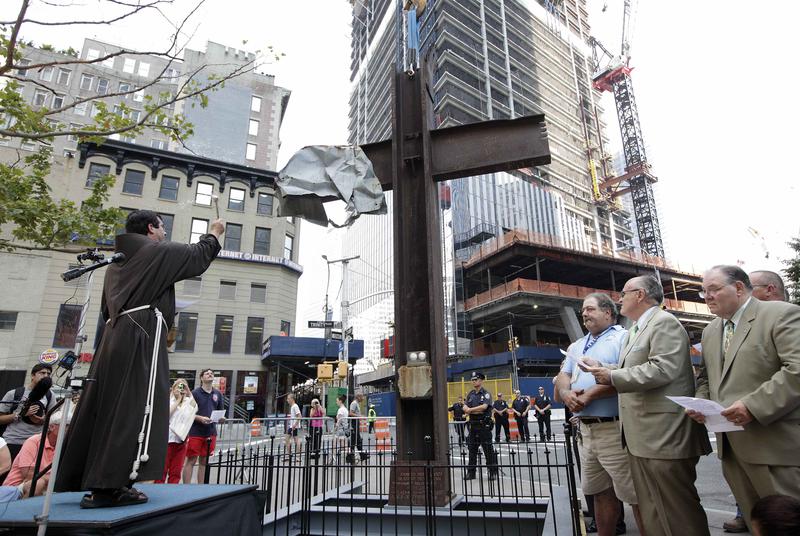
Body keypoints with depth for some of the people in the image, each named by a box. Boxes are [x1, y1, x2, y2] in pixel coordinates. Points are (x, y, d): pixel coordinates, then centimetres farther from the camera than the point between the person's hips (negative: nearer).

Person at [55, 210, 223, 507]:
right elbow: (198, 256, 12)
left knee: (105, 407, 7)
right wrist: (214, 234, 27)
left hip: (115, 336, 9)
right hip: (143, 333, -9)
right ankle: (111, 486, -12)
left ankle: (95, 483, 12)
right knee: (134, 408, -10)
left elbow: (107, 306, 28)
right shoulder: (159, 250, 2)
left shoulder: (118, 259, 25)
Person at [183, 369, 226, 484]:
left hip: (211, 432, 4)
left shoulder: (218, 394, 9)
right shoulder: (195, 393, -4)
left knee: (204, 461, 11)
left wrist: (222, 418, -7)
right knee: (191, 461, 0)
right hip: (195, 432, -4)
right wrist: (200, 418, -19)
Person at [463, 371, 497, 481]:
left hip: (484, 425, -5)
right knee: (472, 449, 9)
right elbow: (465, 408, 4)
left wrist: (470, 409, -9)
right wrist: (477, 410, -13)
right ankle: (471, 472, 17)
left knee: (488, 449, -1)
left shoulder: (486, 394, -4)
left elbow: (484, 406, -19)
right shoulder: (470, 394, 13)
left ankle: (493, 472, 8)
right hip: (473, 425, 6)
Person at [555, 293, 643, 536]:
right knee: (600, 493, 17)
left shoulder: (623, 337, -6)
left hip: (614, 429, -7)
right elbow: (562, 377, 12)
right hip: (585, 430, 7)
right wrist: (566, 393, -11)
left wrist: (589, 394, -17)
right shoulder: (576, 347, 18)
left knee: (635, 495, 1)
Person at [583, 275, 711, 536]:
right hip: (640, 436, 9)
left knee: (677, 510, 1)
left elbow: (662, 369, -23)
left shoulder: (665, 322, -10)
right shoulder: (634, 330, 19)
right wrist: (601, 369, 6)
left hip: (663, 435, -9)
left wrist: (611, 377, -19)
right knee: (651, 511, 16)